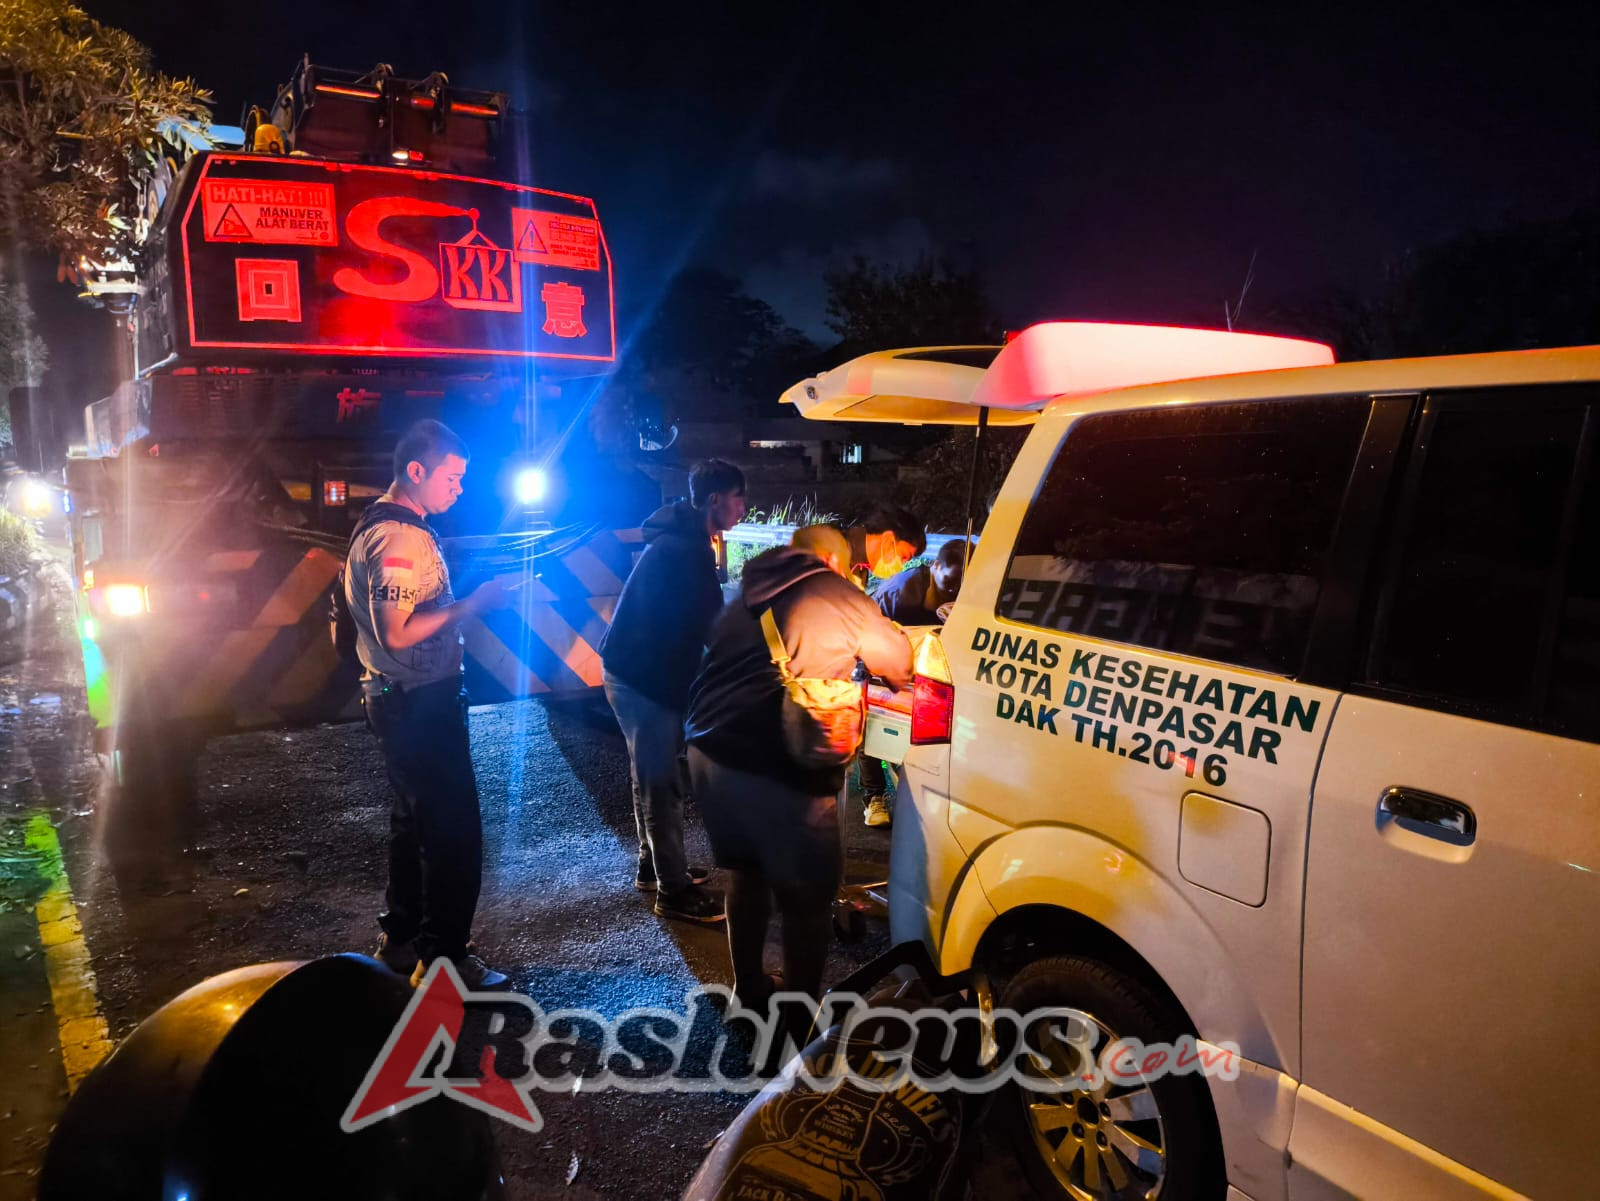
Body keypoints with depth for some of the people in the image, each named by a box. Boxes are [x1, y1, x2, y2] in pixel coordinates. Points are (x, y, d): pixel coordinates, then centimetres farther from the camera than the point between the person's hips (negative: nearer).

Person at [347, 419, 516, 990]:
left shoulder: (379, 527, 13)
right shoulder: (400, 539, -21)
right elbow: (398, 634, -27)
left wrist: (469, 595, 11)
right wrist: (472, 604, -23)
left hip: (403, 700, 11)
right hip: (421, 703, -11)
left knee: (413, 820, 20)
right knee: (453, 829, -3)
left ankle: (402, 939, 32)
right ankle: (444, 958, 6)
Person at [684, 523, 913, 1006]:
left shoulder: (747, 599, 23)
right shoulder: (841, 599, 5)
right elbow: (902, 668, 14)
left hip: (709, 750, 7)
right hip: (776, 768, -7)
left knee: (745, 874, 24)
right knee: (807, 894, 8)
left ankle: (749, 992, 37)